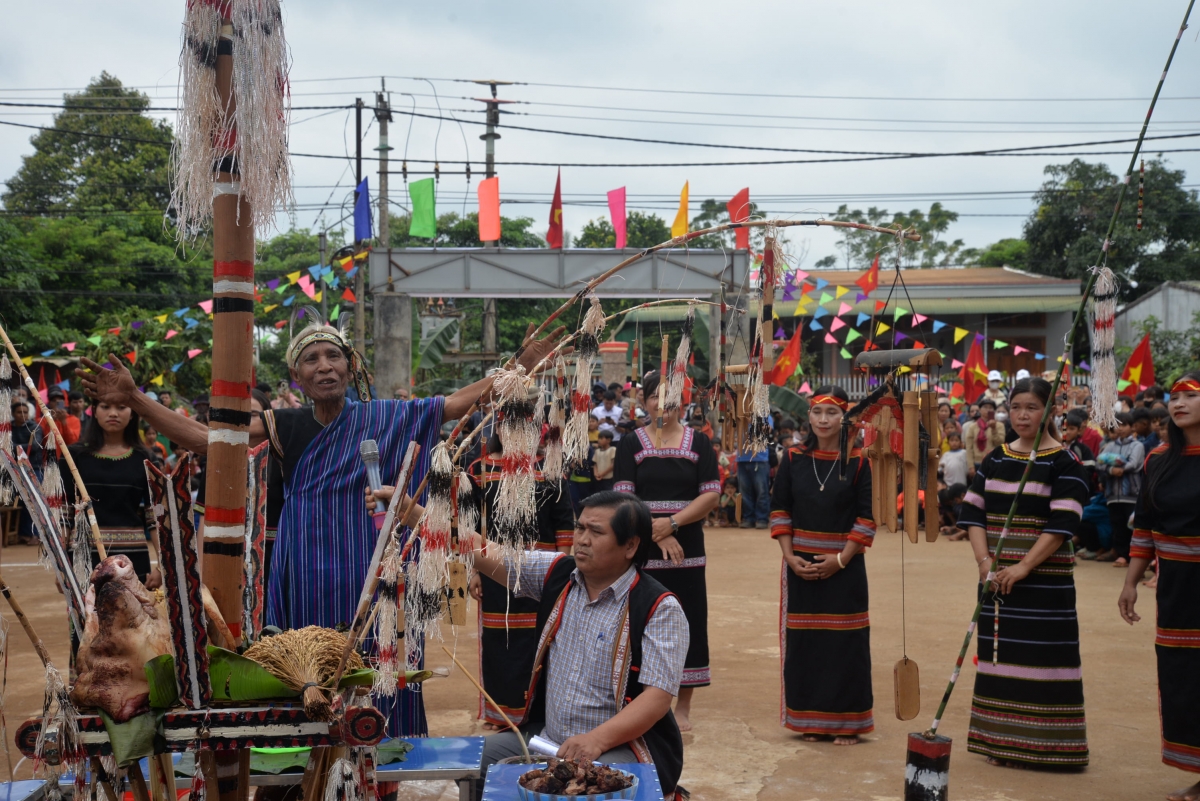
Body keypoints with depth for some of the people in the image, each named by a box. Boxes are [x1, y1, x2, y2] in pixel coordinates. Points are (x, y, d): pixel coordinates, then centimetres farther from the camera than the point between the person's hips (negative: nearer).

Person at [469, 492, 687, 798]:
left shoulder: (659, 608, -13)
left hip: (621, 747, -6)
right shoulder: (557, 573, 5)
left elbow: (658, 697, -18)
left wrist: (597, 739, -31)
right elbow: (487, 555, -1)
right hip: (544, 737, 6)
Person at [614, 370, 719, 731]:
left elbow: (712, 495, -2)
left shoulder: (699, 443, 6)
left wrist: (672, 522, -15)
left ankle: (683, 708, 15)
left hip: (687, 551, 1)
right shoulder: (631, 444, 4)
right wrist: (656, 534, -16)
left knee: (687, 621, 3)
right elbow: (622, 498, -5)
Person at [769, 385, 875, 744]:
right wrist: (790, 557, -7)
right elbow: (779, 511, 4)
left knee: (845, 643, 1)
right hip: (800, 566, 2)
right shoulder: (793, 459, 3)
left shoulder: (858, 462, -3)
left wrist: (841, 559, -12)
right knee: (803, 641, 6)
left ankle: (847, 722, 13)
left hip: (844, 566, -2)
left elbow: (867, 518, -4)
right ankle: (810, 720, 18)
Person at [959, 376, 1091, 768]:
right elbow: (973, 512, 7)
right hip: (996, 577, 5)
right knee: (1001, 654, 8)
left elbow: (1063, 523, -14)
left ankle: (1045, 743, 8)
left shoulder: (1064, 463, -6)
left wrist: (1024, 566, -21)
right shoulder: (995, 460, 9)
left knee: (1044, 657, -2)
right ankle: (1003, 741, 18)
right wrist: (984, 561, -8)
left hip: (1045, 578, -5)